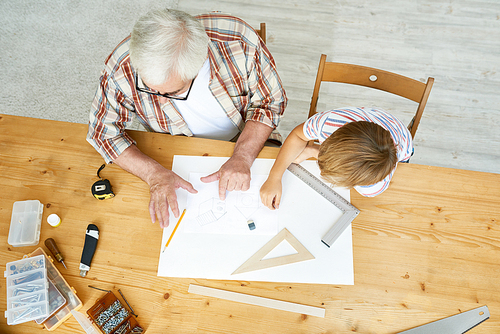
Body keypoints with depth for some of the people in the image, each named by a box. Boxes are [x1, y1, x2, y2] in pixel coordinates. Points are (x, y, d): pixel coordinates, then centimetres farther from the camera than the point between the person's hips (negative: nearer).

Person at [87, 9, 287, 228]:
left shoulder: (240, 43, -29)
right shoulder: (121, 70, -27)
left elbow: (269, 102, -14)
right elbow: (104, 130, -13)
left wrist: (242, 157, -29)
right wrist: (154, 173, -29)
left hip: (244, 139, 0)